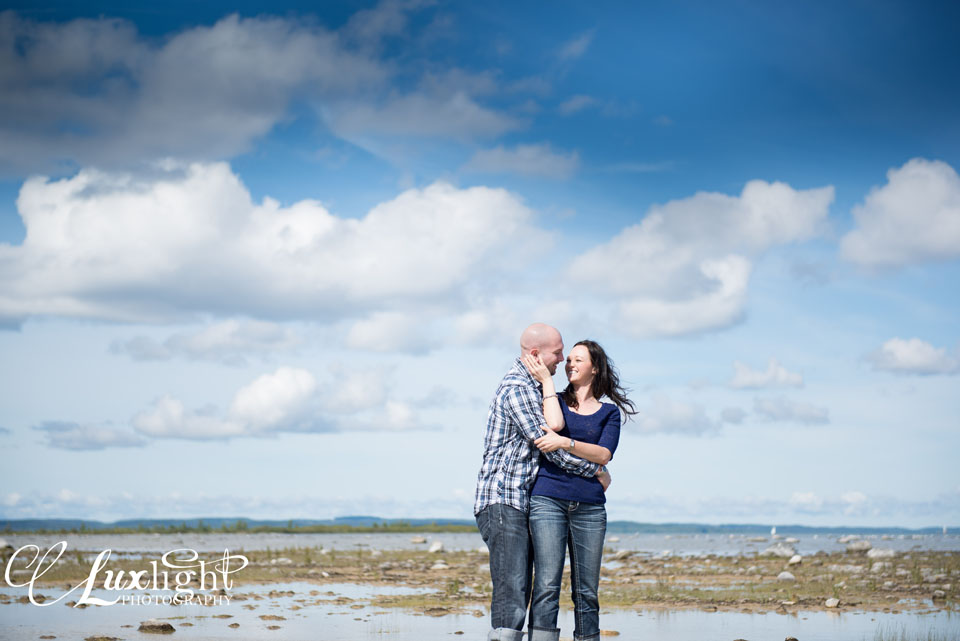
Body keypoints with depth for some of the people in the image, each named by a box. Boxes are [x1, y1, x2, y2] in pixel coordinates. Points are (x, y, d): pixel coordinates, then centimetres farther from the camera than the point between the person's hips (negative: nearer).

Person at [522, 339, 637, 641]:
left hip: (589, 505, 1)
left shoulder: (609, 412, 14)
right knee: (547, 585, -12)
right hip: (548, 499, -1)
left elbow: (603, 454, -1)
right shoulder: (557, 400, 15)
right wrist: (546, 380, -1)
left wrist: (565, 442, -13)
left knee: (586, 590, 3)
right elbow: (554, 424, -8)